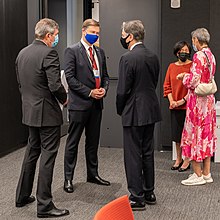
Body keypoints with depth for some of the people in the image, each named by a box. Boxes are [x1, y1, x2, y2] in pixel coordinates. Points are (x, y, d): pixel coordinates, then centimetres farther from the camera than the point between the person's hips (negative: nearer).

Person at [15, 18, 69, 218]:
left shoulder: (22, 53, 8)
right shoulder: (48, 53, -17)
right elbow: (55, 85, -22)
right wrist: (64, 99, -4)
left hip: (29, 111, 8)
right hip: (47, 112, -8)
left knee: (32, 152, 20)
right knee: (48, 156, -2)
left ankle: (23, 196, 30)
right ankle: (44, 205, 4)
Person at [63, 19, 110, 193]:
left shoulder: (100, 52, 14)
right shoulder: (72, 51, -6)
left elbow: (105, 75, 18)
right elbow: (70, 77, -12)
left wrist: (104, 89, -3)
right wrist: (89, 92, -15)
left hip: (96, 103, 6)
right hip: (79, 103, -6)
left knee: (93, 141, 15)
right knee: (73, 142, 1)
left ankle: (93, 174, 26)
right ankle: (68, 178, 9)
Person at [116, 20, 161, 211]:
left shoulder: (128, 58, -17)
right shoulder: (153, 57, 6)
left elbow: (123, 90, -16)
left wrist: (120, 110, 1)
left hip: (134, 113, -8)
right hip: (151, 110, 8)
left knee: (133, 155, 1)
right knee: (147, 153, 16)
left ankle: (137, 198, 7)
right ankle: (149, 193, 27)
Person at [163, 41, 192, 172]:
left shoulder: (193, 66, -5)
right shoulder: (172, 67, 9)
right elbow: (167, 85, 9)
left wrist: (183, 100, -14)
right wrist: (172, 101, -4)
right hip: (175, 106, 5)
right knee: (177, 134, 11)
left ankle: (187, 161, 11)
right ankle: (178, 159, 24)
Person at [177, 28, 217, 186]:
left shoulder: (199, 56, -17)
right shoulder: (211, 55, 11)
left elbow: (194, 80, -20)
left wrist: (184, 76, 0)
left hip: (198, 101, -9)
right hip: (209, 100, 9)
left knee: (195, 134, 0)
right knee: (206, 135, 12)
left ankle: (198, 175, 6)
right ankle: (206, 174, 19)